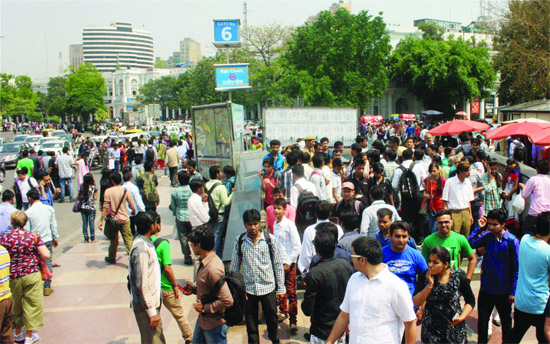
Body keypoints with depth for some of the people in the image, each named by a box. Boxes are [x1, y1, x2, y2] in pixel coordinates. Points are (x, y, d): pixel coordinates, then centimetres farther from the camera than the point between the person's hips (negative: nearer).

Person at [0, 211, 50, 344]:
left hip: (13, 277, 1)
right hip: (32, 275, -1)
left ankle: (18, 333, 34)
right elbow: (46, 255, -10)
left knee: (15, 305, 19)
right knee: (32, 304, 10)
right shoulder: (34, 236, -7)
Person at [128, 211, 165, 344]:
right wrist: (151, 312, -22)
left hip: (153, 300, 9)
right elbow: (142, 284, -25)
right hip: (145, 305, -9)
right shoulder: (141, 249, -24)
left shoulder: (146, 243, 6)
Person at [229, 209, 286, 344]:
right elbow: (234, 267, 5)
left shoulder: (270, 239, -6)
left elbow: (278, 264, -1)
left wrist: (281, 288, 0)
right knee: (250, 322, 12)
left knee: (272, 318, 13)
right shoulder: (239, 241, -2)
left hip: (268, 287, -1)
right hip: (248, 288, 1)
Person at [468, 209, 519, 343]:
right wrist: (479, 228, -10)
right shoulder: (487, 236, -4)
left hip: (504, 291, -3)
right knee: (482, 320, 14)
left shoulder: (512, 241, -14)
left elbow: (517, 268, -11)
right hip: (486, 288, 3)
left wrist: (513, 291, -11)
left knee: (506, 322, 17)